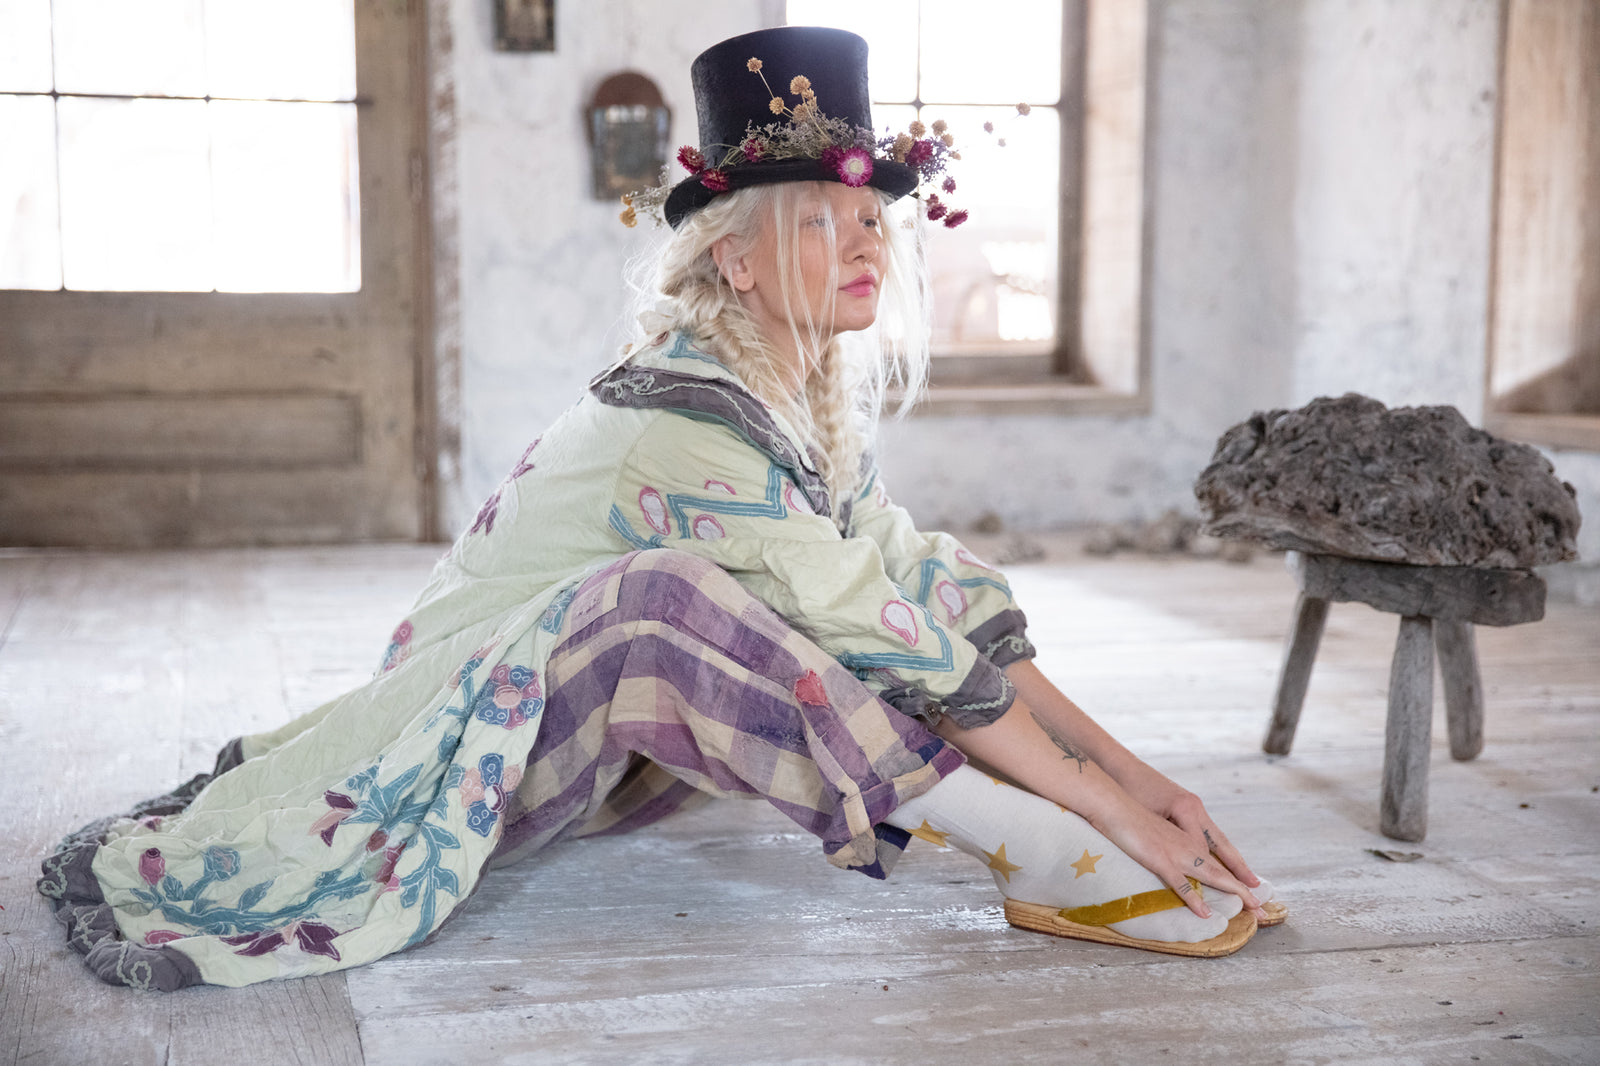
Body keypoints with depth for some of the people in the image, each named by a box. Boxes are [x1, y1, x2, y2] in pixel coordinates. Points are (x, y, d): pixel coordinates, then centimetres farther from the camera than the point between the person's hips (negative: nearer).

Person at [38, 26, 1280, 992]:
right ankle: (1042, 859, -33)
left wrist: (1124, 763, -10)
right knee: (660, 597, -38)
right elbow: (899, 646, -30)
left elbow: (941, 594, -5)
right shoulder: (683, 421, -27)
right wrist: (1109, 810, -26)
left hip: (598, 731, 9)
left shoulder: (814, 398, -1)